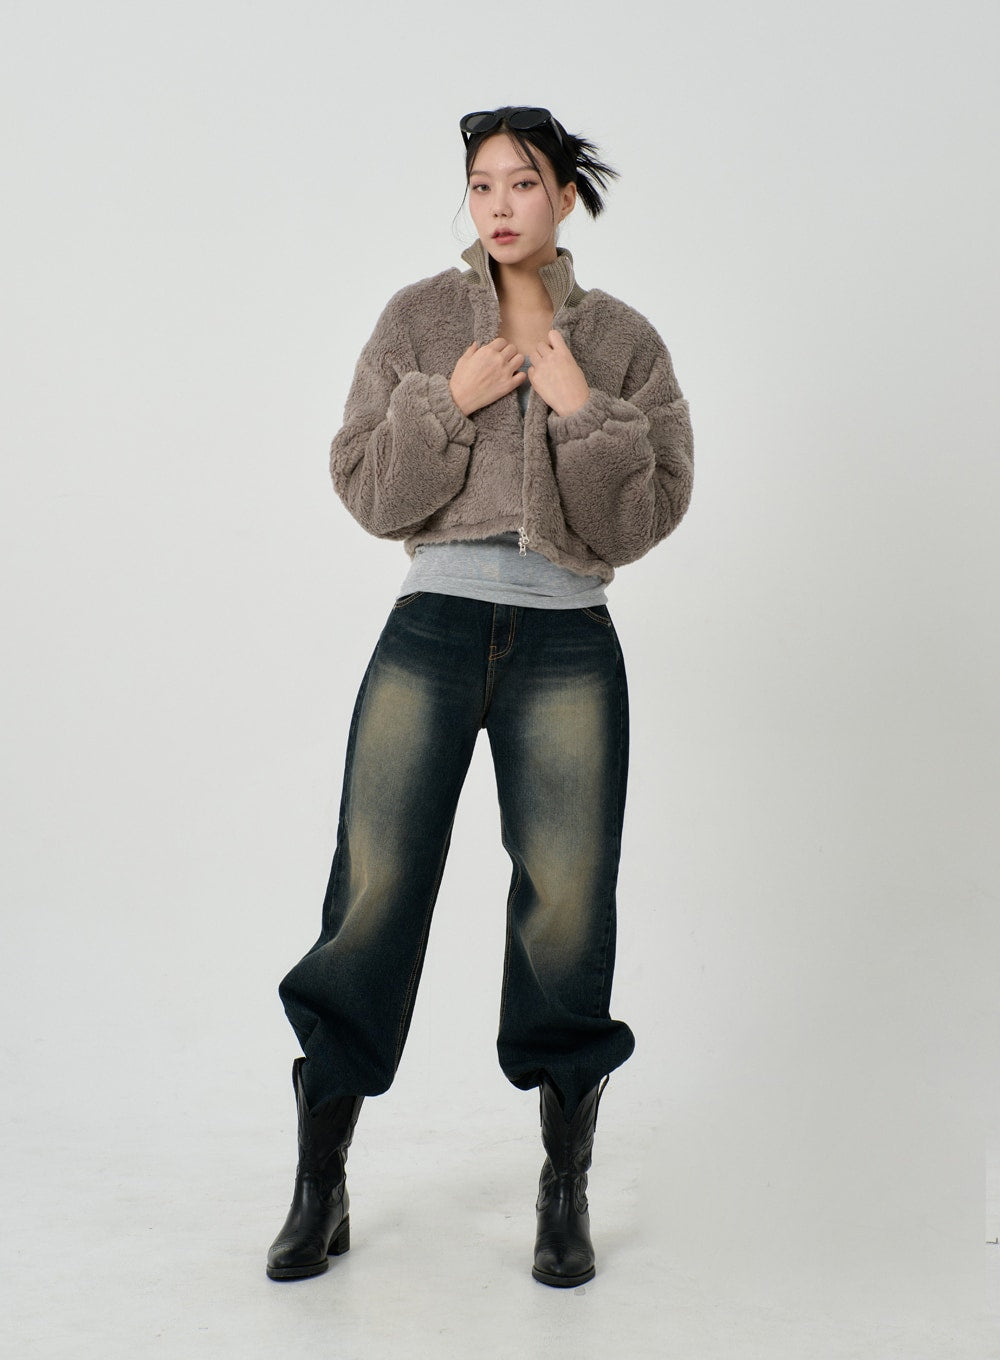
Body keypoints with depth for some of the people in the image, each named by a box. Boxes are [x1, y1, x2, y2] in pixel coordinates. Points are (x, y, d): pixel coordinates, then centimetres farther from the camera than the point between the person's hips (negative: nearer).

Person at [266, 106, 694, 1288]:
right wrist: (446, 403, -10)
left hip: (566, 643, 0)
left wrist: (583, 412, -11)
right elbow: (364, 486, 4)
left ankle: (565, 1191, 16)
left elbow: (649, 513, 1)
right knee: (375, 889, -4)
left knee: (568, 902, -2)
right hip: (433, 625, 0)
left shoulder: (622, 340, 7)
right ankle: (320, 1185, 11)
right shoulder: (418, 319, 8)